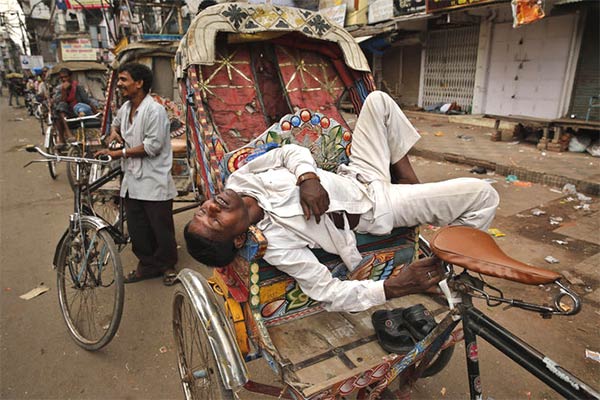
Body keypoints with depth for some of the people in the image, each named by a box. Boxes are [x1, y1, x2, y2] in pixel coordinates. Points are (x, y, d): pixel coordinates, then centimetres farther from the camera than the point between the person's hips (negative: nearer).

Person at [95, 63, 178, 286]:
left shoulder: (154, 110, -14)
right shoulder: (125, 108, 11)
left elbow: (153, 146, -20)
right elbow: (116, 123, 34)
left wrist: (119, 153, -16)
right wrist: (114, 133, 10)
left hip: (154, 181, -8)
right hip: (132, 180, 8)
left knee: (161, 227, 4)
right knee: (136, 228, 14)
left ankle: (167, 265, 24)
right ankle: (147, 265, 30)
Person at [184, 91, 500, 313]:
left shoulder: (238, 182, -12)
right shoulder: (276, 245, -28)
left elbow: (292, 151, -5)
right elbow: (330, 295, -23)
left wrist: (308, 177, -25)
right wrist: (393, 287, -31)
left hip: (355, 174, 7)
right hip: (377, 211, -6)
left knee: (378, 100, 7)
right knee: (482, 194, -14)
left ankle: (408, 179, 17)